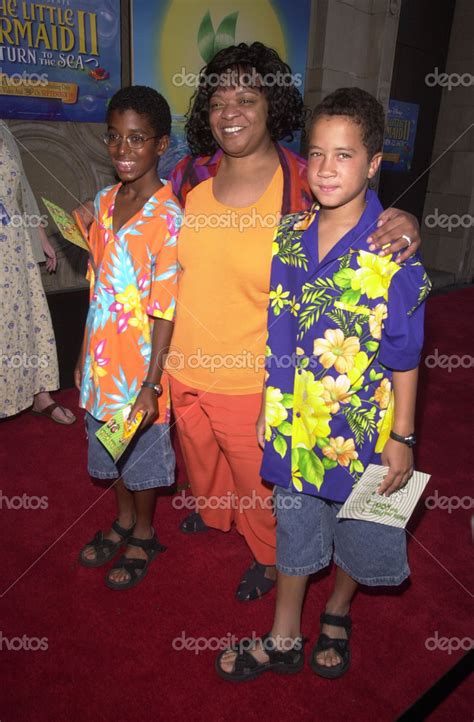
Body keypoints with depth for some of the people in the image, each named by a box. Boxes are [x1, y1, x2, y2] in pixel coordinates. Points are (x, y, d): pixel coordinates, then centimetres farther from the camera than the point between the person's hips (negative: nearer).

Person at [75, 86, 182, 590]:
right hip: (100, 360, 7)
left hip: (141, 365, -6)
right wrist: (85, 358, 13)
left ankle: (143, 536, 38)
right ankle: (122, 521, 47)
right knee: (109, 450, 22)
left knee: (142, 456, 13)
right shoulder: (103, 202, 3)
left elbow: (166, 309, -18)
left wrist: (151, 383, -18)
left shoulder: (168, 217, -17)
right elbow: (97, 286, 9)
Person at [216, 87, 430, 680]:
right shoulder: (290, 233, -3)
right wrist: (270, 404, 8)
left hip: (362, 427, -3)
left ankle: (336, 614, 52)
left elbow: (404, 354, -10)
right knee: (294, 529, 19)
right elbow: (279, 330, 4)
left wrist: (402, 436, -7)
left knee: (357, 535, 19)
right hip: (293, 420, 3)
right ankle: (283, 641, 42)